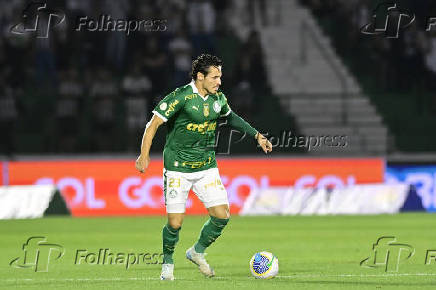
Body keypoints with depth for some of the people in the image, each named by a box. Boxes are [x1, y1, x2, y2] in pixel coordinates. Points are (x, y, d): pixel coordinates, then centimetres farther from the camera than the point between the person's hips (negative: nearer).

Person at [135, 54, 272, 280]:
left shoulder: (218, 98, 4)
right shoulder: (181, 97, -16)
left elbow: (231, 117, 26)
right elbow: (153, 124, -13)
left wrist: (257, 136, 23)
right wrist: (144, 155, -21)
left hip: (206, 166, 5)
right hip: (177, 168, -5)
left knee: (222, 216, -4)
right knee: (175, 223, -7)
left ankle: (197, 252, 22)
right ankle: (168, 263, 20)